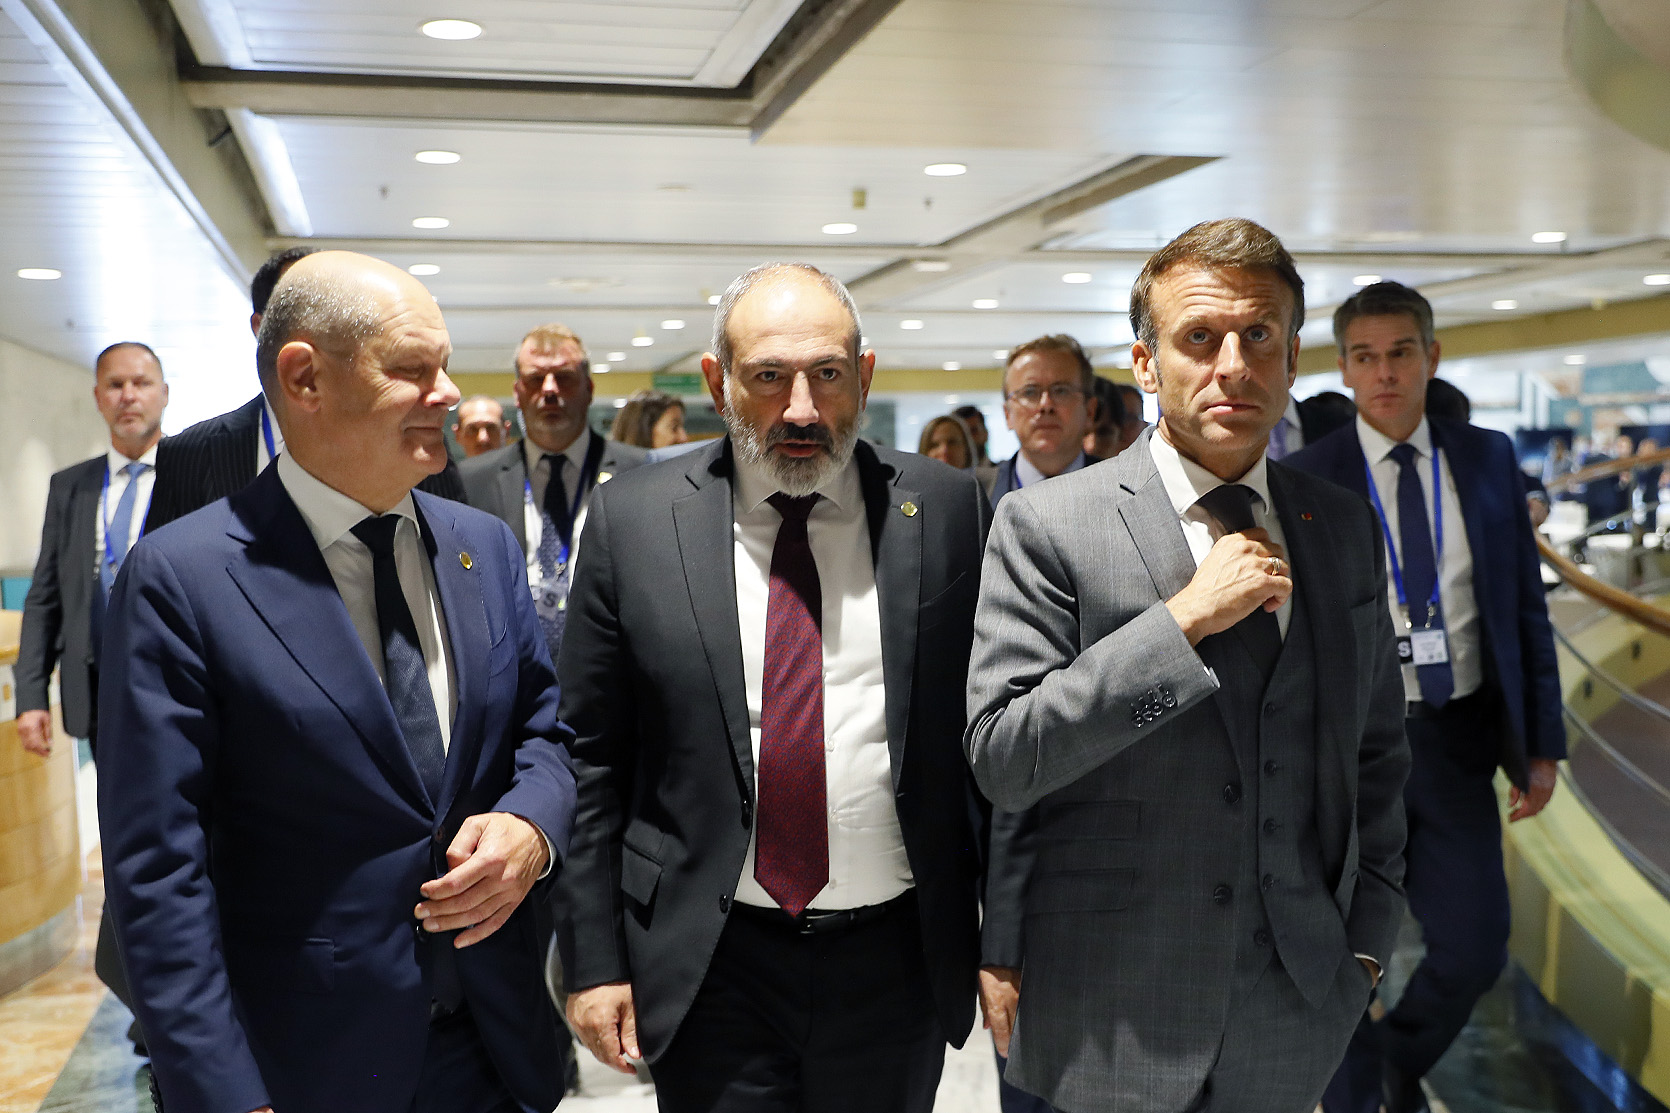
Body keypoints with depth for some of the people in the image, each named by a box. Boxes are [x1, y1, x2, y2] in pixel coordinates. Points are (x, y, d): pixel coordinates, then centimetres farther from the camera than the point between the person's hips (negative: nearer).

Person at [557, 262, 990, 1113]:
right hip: (707, 972, -1)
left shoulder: (946, 511, -3)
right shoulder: (632, 521, -4)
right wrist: (594, 960, -2)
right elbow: (591, 757, -1)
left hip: (897, 959, 1)